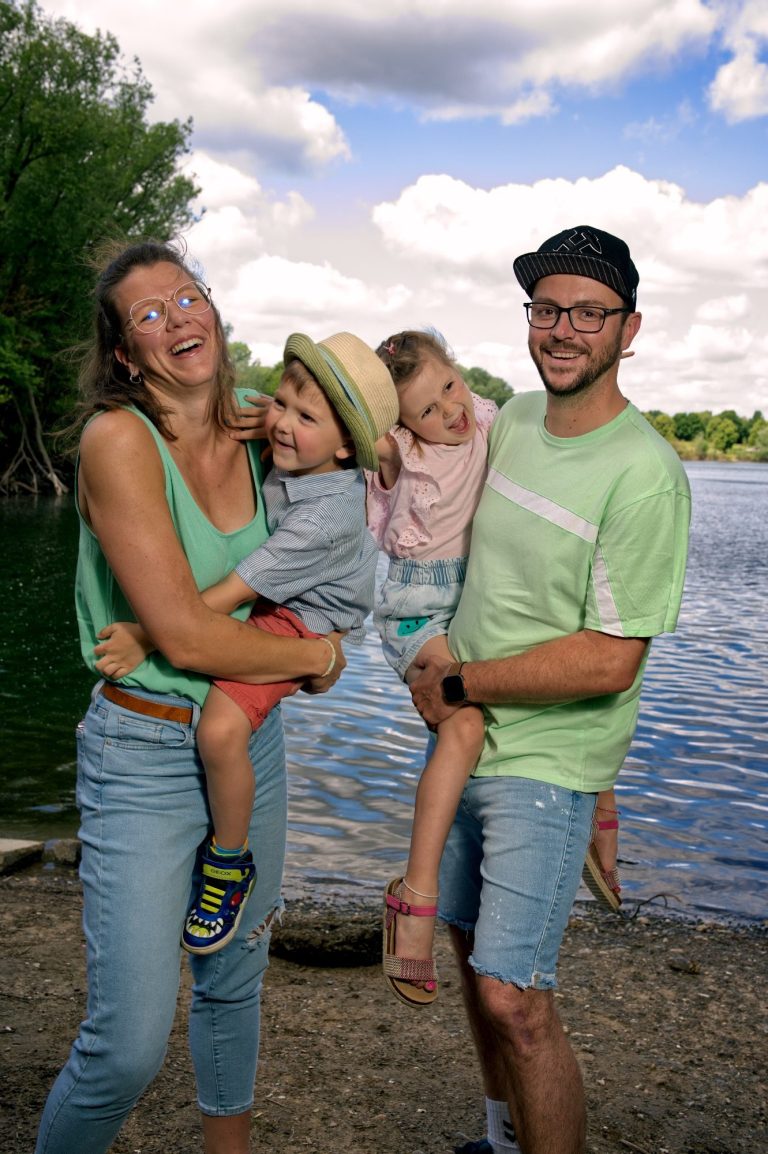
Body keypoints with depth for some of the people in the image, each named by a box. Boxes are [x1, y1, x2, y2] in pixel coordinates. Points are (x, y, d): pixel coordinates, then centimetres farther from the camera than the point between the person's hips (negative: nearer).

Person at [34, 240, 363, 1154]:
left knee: (235, 982, 21)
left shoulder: (251, 444, 2)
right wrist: (317, 655, -9)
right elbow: (184, 637, -23)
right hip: (145, 756, -6)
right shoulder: (118, 438, -18)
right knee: (130, 1044, -5)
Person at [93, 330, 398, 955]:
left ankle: (230, 863, -6)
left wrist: (147, 637, -31)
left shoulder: (326, 518, -30)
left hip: (304, 622, -10)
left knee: (221, 729, -30)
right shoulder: (284, 462, -6)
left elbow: (231, 593, -32)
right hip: (267, 605, 10)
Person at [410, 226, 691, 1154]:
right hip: (464, 736, 8)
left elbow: (608, 662, -22)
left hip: (546, 760, -8)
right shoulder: (511, 419, 4)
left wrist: (456, 685, -14)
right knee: (473, 953, 19)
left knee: (513, 997, -12)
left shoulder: (643, 473, -19)